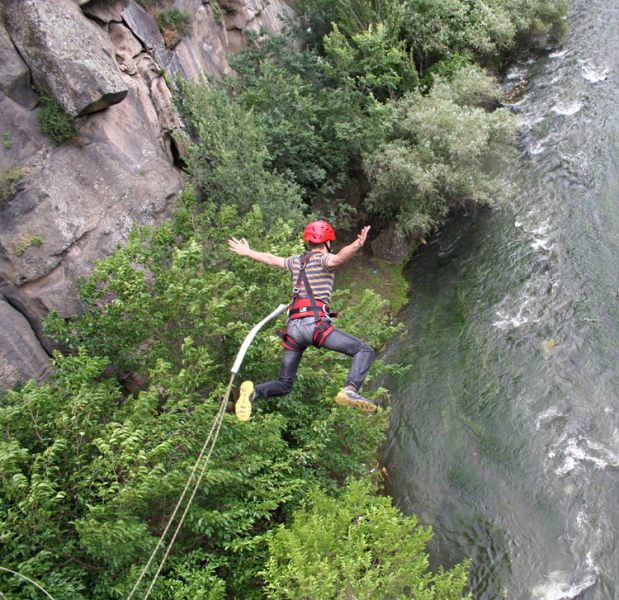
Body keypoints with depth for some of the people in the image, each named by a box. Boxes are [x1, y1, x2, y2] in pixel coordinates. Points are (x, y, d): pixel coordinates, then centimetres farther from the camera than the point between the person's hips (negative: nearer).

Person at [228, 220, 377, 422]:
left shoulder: (296, 261, 22)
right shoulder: (323, 259, 4)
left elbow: (270, 259, 38)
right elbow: (340, 258, -21)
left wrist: (247, 252, 54)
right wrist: (357, 245, -39)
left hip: (293, 326, 7)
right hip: (315, 323, -6)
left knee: (284, 385, 15)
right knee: (364, 351, -4)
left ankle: (253, 392, -11)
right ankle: (350, 390, -26)